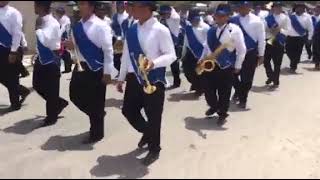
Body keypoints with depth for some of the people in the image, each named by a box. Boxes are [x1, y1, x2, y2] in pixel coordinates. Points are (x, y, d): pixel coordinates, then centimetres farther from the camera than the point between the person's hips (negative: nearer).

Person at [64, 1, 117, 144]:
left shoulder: (101, 26, -13)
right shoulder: (77, 26, 8)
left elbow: (108, 50, -14)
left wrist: (107, 72, -16)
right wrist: (71, 45, -4)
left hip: (96, 69, -7)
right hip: (80, 66, 7)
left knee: (96, 102, 4)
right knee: (75, 95, 12)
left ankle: (96, 133, 21)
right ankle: (97, 115, 37)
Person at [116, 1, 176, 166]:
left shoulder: (160, 30, -13)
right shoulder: (131, 31, 6)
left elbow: (171, 55, -14)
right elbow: (126, 55, 12)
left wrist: (154, 62, -31)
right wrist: (121, 78, 15)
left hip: (154, 79, -6)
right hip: (134, 78, 6)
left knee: (153, 115, 5)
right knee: (128, 110, 12)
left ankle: (154, 149, 29)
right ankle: (147, 132, 42)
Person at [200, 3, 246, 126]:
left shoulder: (234, 30, -10)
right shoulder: (211, 31, 8)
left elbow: (242, 50, -7)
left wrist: (237, 66, -7)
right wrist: (202, 59, 7)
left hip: (226, 66, -5)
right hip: (210, 64, 5)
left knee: (224, 92, 4)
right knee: (207, 87, 8)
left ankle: (222, 114, 23)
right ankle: (213, 106, 37)